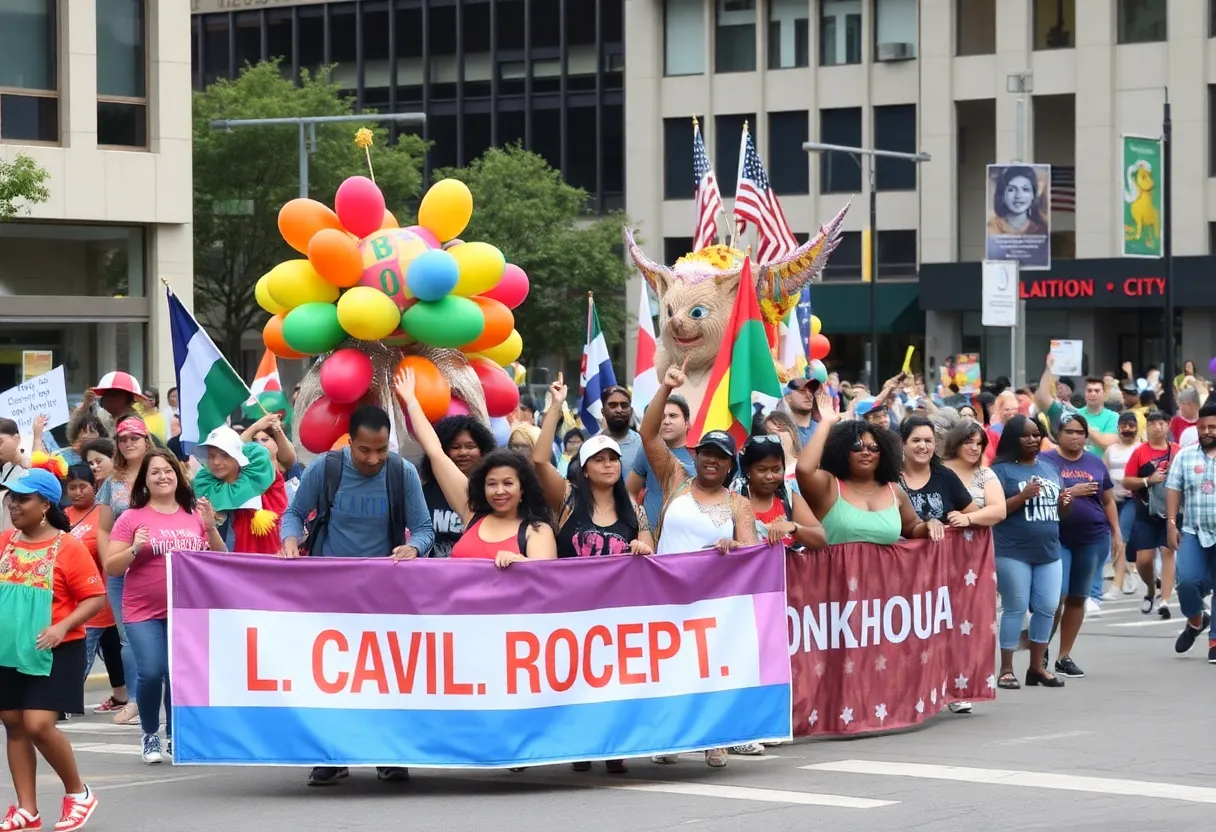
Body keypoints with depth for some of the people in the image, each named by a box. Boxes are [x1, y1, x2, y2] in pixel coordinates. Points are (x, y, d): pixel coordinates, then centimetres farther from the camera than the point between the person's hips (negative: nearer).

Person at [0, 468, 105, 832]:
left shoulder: (68, 547, -9)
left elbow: (95, 597, -10)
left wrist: (63, 626, -21)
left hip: (54, 652, -6)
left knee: (39, 726, -13)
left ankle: (78, 793, 9)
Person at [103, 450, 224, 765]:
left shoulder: (195, 515, 6)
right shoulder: (132, 518, -1)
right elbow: (110, 567, -1)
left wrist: (211, 528, -6)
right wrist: (134, 549, -18)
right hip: (144, 612, -2)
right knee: (151, 672, -13)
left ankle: (174, 736, 19)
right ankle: (150, 735, 10)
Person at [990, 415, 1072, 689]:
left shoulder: (1050, 469, 15)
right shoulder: (1002, 469, -5)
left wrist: (1065, 503, -1)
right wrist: (1022, 496, -23)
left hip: (1049, 552, 6)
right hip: (1013, 553, -6)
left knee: (1047, 608, 5)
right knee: (1015, 609, -3)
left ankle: (1037, 666, 16)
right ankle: (1006, 669, 4)